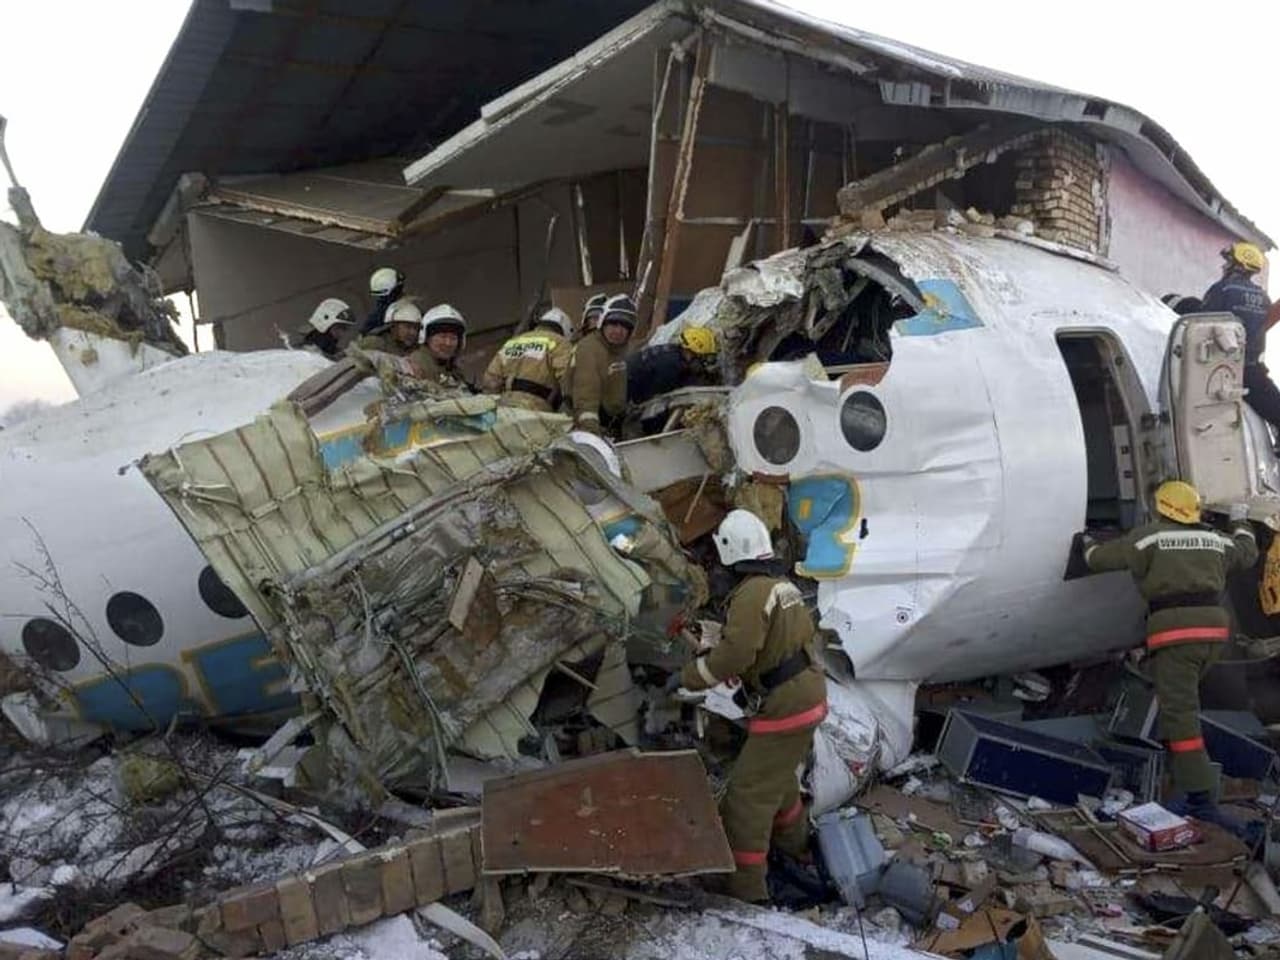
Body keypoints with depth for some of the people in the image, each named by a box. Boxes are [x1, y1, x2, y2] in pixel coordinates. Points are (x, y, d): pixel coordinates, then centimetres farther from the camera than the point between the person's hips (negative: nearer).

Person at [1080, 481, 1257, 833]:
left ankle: (1199, 799, -14)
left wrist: (1088, 544, 29)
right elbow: (1247, 553, 37)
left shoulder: (1150, 536, 1)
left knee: (1181, 714, -9)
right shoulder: (1215, 539, 17)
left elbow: (1100, 558, 6)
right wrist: (1240, 523, 56)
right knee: (1184, 701, 27)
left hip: (1173, 630, -7)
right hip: (1214, 627, 7)